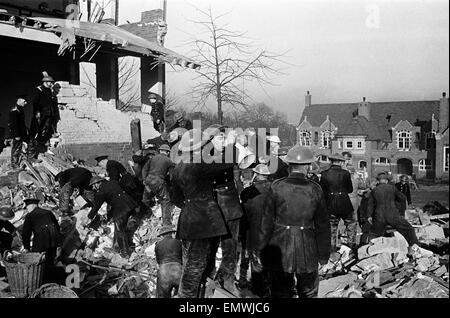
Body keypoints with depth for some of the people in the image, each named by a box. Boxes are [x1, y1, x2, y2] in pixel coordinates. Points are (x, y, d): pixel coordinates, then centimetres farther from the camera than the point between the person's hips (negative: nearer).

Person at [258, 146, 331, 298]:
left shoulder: (276, 187, -9)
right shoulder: (315, 190, -6)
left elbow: (267, 221, -5)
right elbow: (323, 225, 0)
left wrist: (262, 250, 5)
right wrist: (324, 255, 11)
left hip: (280, 250, 0)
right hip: (307, 251, 1)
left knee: (281, 292, 13)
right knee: (308, 293, 17)